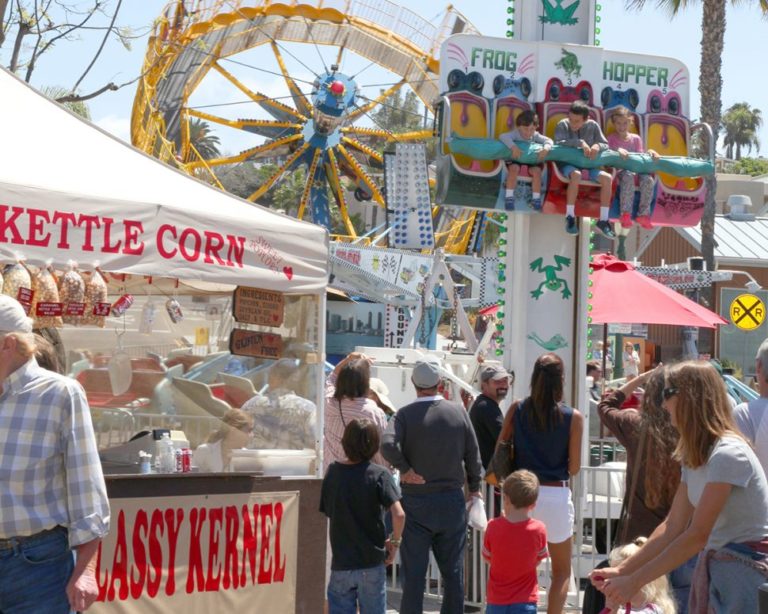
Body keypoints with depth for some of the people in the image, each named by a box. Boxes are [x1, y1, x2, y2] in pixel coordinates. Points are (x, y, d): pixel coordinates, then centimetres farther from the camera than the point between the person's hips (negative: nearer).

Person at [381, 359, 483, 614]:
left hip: (415, 500, -2)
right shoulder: (459, 412, -1)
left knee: (414, 573, 2)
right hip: (452, 501, 2)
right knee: (453, 571, 11)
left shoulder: (405, 414, -9)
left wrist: (404, 469, -10)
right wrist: (474, 488, 17)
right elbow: (473, 455, 4)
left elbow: (388, 444, -26)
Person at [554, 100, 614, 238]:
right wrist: (580, 143, -32)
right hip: (566, 163, -4)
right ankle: (570, 217, -26)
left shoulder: (593, 126, -2)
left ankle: (603, 220, -10)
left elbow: (605, 145, 1)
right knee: (576, 174, -37)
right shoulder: (563, 125, -11)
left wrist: (598, 146, -23)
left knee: (607, 178, -17)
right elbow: (558, 143, -25)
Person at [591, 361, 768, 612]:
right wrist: (622, 570, 0)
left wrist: (634, 581, -22)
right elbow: (673, 526, 8)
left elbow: (697, 535, -23)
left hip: (745, 570, -8)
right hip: (712, 564, 8)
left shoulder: (728, 454, -20)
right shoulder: (694, 457, 9)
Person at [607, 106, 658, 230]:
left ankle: (644, 214, -28)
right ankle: (626, 214, -42)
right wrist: (618, 150, -21)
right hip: (619, 170, -3)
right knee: (628, 176, -40)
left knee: (648, 179, -31)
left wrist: (649, 153, -8)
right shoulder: (611, 138, 11)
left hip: (636, 169, 3)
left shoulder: (636, 139, 19)